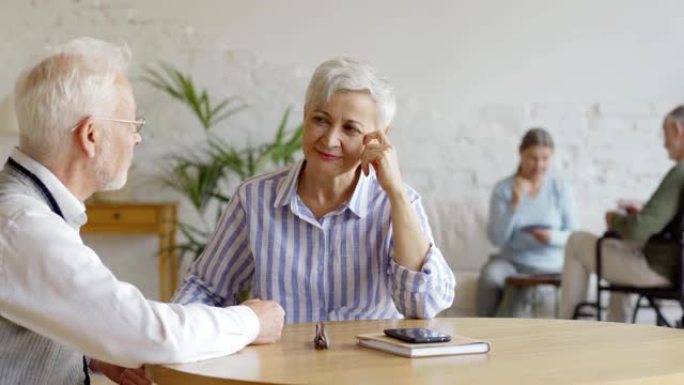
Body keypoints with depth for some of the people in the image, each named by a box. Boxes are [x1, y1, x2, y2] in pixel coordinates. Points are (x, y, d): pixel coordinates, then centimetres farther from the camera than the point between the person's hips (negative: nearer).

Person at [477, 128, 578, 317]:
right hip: (512, 260, 0)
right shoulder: (503, 188, -2)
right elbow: (496, 238, -9)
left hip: (549, 267, 0)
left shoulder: (560, 188, -2)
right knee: (490, 274, -32)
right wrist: (514, 204, -20)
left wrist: (553, 237, -20)